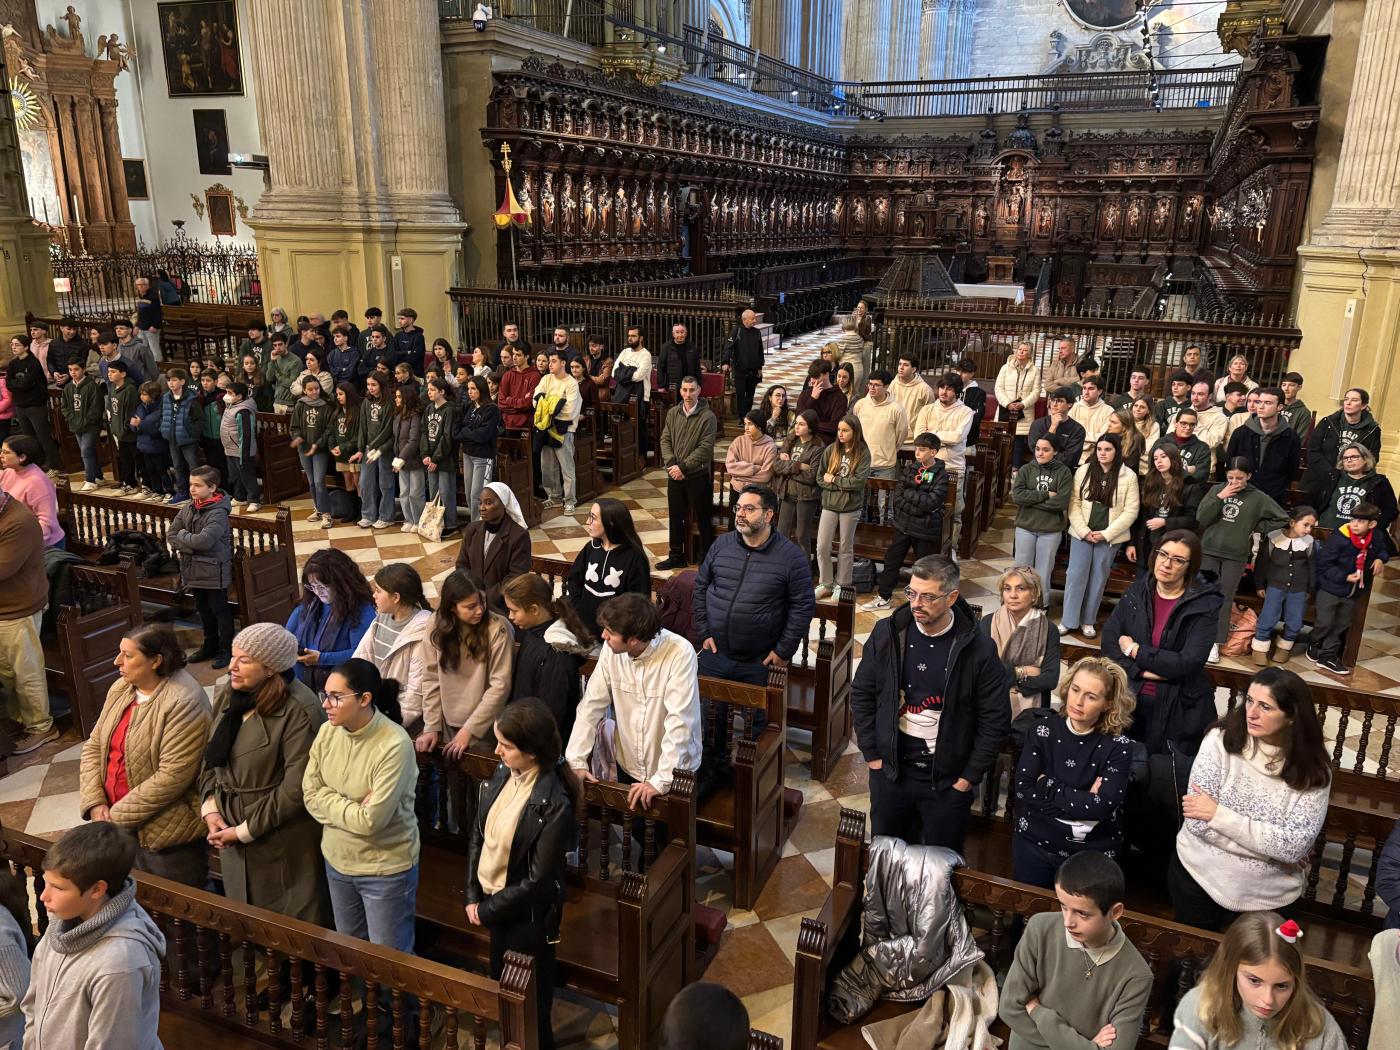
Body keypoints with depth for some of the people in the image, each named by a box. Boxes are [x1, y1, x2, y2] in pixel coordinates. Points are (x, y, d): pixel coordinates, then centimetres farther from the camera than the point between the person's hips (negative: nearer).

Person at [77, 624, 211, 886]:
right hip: (119, 825, 7)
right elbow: (94, 746, 7)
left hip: (167, 832, -7)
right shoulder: (121, 689, 3)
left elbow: (172, 776, -25)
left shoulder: (183, 703, -22)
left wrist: (118, 815, -18)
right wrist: (95, 803, -6)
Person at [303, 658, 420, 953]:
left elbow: (371, 821, -26)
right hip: (337, 859, 6)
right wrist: (354, 810, -16)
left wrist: (333, 805, -12)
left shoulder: (395, 745, -28)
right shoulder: (327, 732, -7)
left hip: (385, 868, -6)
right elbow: (311, 795, -4)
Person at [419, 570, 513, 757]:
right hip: (448, 724, 3)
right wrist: (431, 726, -7)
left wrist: (469, 730, -15)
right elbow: (431, 678, -2)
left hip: (485, 727, -3)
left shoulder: (498, 628, -17)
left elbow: (500, 685, -16)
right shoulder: (437, 626, -7)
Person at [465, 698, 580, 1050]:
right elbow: (478, 835, 1)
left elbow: (538, 880, -24)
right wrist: (473, 896, -3)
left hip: (527, 916, -7)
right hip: (494, 902, 7)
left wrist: (487, 911, -14)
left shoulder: (554, 805, -30)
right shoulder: (503, 774, -9)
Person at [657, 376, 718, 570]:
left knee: (703, 518, 5)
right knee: (675, 517, 14)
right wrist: (672, 465, -10)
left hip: (698, 476, -5)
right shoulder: (672, 413, 5)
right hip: (674, 475, 5)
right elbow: (665, 440, 4)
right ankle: (676, 556, 27)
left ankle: (707, 556, 18)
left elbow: (705, 448, -16)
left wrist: (683, 467, -17)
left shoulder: (707, 417, -11)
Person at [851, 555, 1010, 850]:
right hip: (890, 770, 2)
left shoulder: (978, 649, -16)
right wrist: (871, 754, 0)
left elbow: (995, 718, -8)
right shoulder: (887, 633, -9)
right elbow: (862, 693, 2)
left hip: (948, 780, -2)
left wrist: (970, 777, -7)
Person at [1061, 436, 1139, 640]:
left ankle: (1088, 621, 19)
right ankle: (1068, 621, 9)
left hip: (1109, 537, -1)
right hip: (1082, 534, 1)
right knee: (1076, 575, 1)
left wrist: (1106, 533, -11)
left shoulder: (1129, 476, -4)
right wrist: (1084, 531, -10)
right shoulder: (1083, 471, 0)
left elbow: (1131, 511, -6)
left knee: (1098, 578, 8)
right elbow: (1074, 503, -1)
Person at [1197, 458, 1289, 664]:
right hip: (1208, 551, 1)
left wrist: (1256, 528, -1)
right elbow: (1201, 518, -6)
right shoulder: (1216, 489, 1)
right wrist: (1220, 497, -15)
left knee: (1225, 599, 3)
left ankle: (1215, 642, 8)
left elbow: (1282, 519, 3)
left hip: (1236, 556, -1)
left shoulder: (1258, 497, -2)